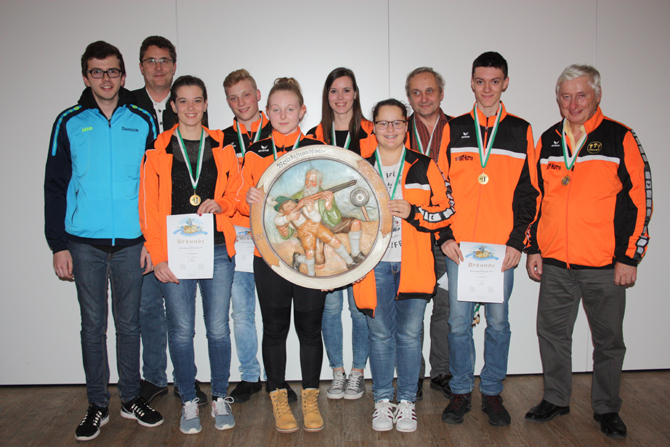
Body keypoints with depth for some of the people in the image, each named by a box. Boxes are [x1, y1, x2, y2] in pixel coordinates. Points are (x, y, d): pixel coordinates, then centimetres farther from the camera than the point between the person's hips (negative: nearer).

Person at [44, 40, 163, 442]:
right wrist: (58, 244, -2)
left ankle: (132, 399, 24)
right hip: (84, 243, 0)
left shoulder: (142, 122, 5)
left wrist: (153, 239, -2)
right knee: (93, 326, 8)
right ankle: (98, 405, 20)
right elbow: (56, 186, 5)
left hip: (132, 242, 0)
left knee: (129, 323, 10)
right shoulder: (69, 123, 4)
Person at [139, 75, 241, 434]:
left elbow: (236, 192, 15)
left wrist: (220, 204, -8)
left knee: (218, 328, 4)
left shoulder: (221, 147, 9)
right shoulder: (157, 151, 4)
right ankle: (189, 402, 21)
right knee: (181, 330, 4)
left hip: (217, 249, 1)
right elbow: (148, 208, 1)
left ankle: (220, 398, 22)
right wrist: (158, 256, -7)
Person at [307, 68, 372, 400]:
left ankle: (357, 373, 16)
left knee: (360, 304, 0)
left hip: (361, 231, -1)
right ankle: (337, 373, 19)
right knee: (330, 304, 5)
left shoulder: (371, 134, 5)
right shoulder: (314, 136, 11)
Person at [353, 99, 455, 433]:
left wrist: (413, 212, -11)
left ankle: (407, 401, 19)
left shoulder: (425, 167, 6)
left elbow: (446, 211, 3)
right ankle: (382, 400, 21)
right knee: (380, 334, 6)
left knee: (410, 334, 4)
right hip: (374, 264, 1)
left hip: (414, 264, 0)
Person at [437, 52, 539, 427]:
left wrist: (517, 241, -5)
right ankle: (461, 392, 20)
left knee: (498, 322, 8)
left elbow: (528, 192, 4)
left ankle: (492, 393, 23)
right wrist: (445, 236, -4)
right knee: (459, 321, 5)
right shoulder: (454, 129, 8)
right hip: (459, 245, 0)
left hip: (502, 246, 0)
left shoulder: (521, 131, 6)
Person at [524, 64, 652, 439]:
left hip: (605, 266, -3)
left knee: (608, 340, 9)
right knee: (552, 333, 12)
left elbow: (639, 198, -5)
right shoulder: (547, 142, 9)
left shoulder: (620, 138, -3)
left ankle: (607, 409, 27)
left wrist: (629, 257, -9)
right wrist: (533, 249, 9)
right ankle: (556, 399, 29)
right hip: (554, 264, 4)